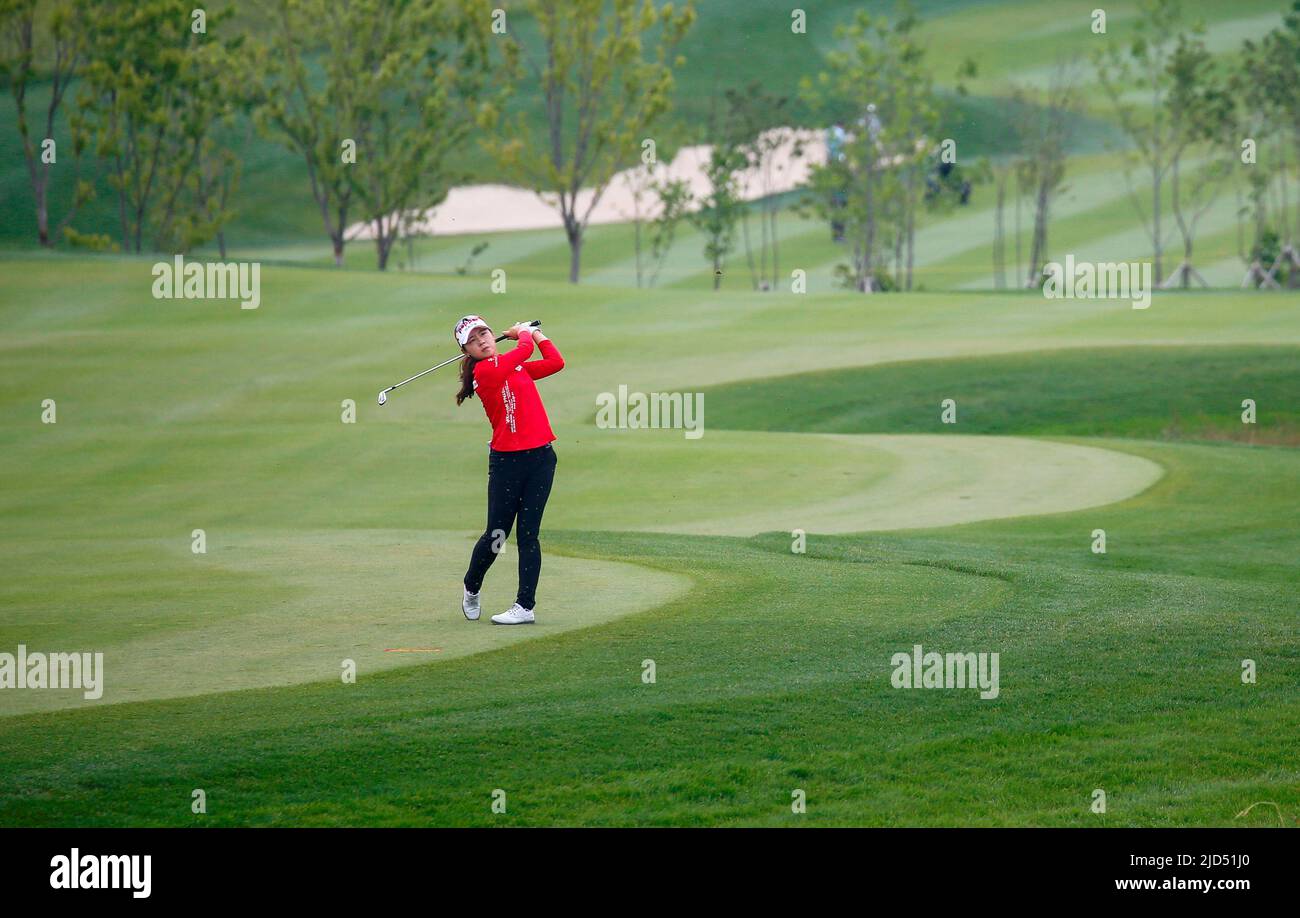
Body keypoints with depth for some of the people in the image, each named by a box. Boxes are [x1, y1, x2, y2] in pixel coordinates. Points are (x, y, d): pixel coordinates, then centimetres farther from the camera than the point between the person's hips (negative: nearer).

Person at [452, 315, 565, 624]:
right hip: (506, 461, -4)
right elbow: (523, 351, -14)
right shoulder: (483, 371, -9)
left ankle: (525, 606, 0)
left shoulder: (517, 366, 13)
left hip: (540, 458, 4)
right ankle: (471, 589, 27)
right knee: (496, 534, 1)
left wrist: (535, 332, 17)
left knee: (528, 534, 0)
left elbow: (555, 362, 17)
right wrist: (524, 333, 5)